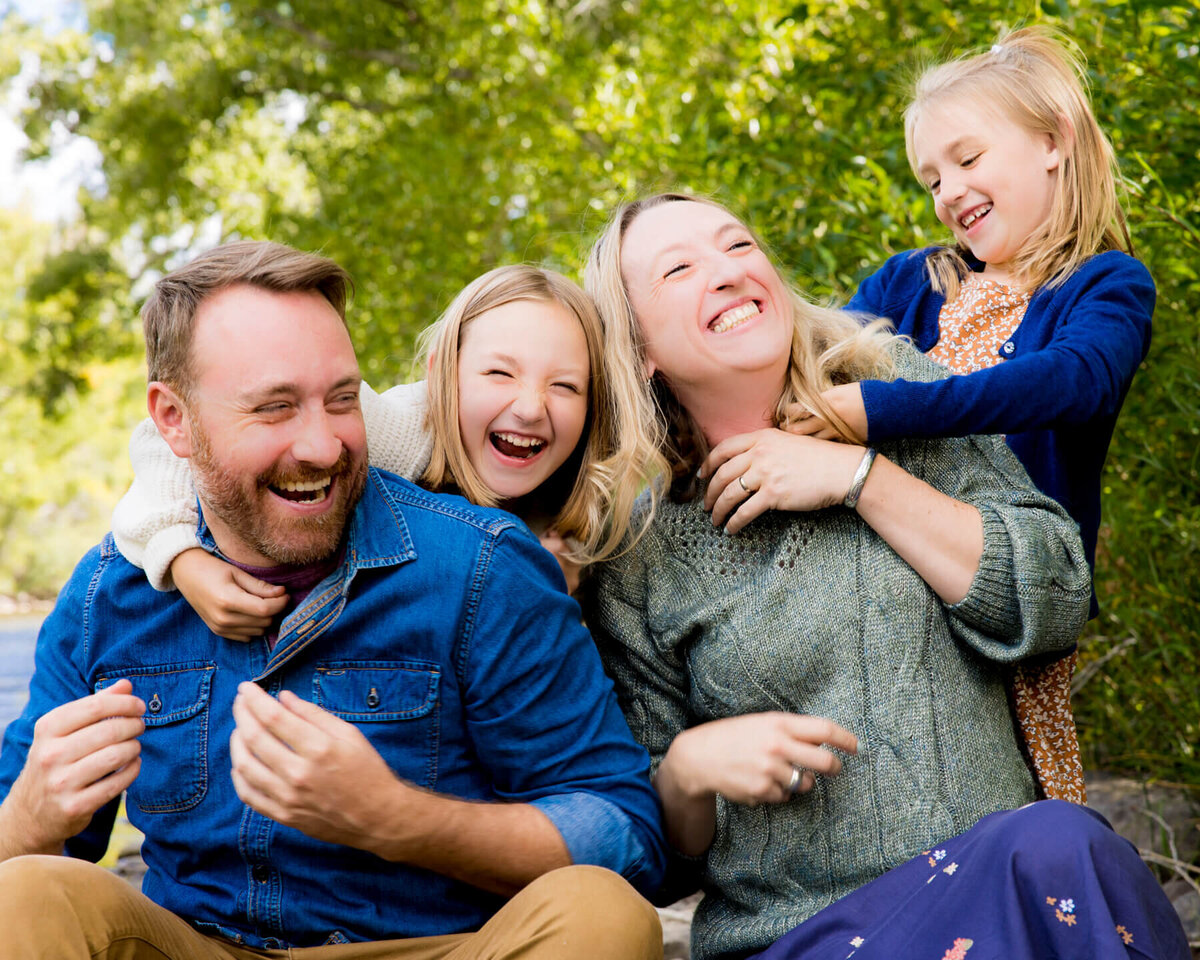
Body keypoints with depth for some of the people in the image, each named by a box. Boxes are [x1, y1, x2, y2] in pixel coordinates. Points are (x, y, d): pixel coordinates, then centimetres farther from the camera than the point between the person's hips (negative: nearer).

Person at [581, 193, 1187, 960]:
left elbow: (1059, 603, -2)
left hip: (1002, 870, 3)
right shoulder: (633, 558, 3)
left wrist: (859, 476, -8)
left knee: (1055, 844, -32)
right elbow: (655, 847, 9)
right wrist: (688, 766, -14)